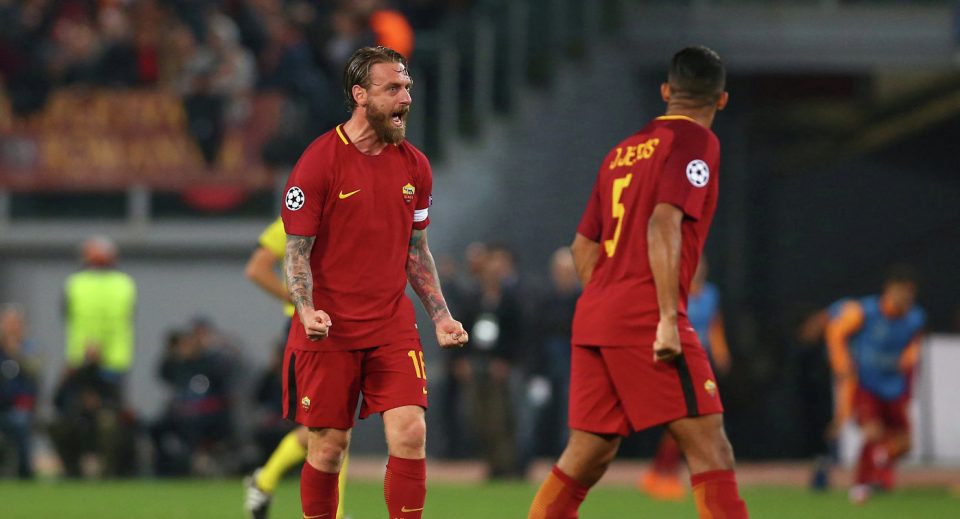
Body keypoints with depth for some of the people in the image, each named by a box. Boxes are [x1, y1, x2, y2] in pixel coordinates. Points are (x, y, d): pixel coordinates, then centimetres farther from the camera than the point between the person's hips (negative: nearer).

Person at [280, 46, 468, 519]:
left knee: (410, 434, -10)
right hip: (329, 331, -4)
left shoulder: (413, 165, 7)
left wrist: (440, 316, 8)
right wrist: (307, 311, -23)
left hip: (393, 328, 4)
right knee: (328, 446, 1)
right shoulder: (319, 162, -8)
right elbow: (297, 251, -7)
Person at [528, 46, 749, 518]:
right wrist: (669, 318, -20)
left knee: (585, 457, 11)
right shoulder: (695, 142, -2)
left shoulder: (622, 152, 20)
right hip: (645, 315, -8)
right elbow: (663, 225, -16)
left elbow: (583, 247, 22)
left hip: (592, 318, 8)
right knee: (709, 448, -9)